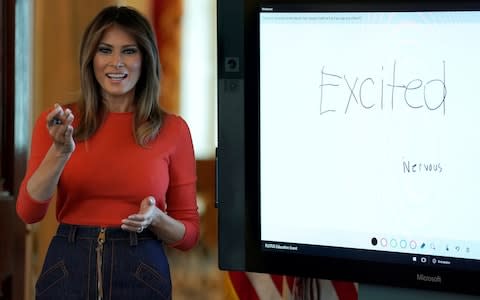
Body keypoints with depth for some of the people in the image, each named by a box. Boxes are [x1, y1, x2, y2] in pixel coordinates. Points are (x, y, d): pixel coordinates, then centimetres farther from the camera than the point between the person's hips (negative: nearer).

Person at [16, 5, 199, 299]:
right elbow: (28, 212, -8)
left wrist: (155, 218, -15)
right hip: (67, 271, 0)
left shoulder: (173, 129, -1)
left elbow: (189, 233, 4)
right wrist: (60, 152, -22)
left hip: (141, 275, 0)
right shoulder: (56, 121, 1)